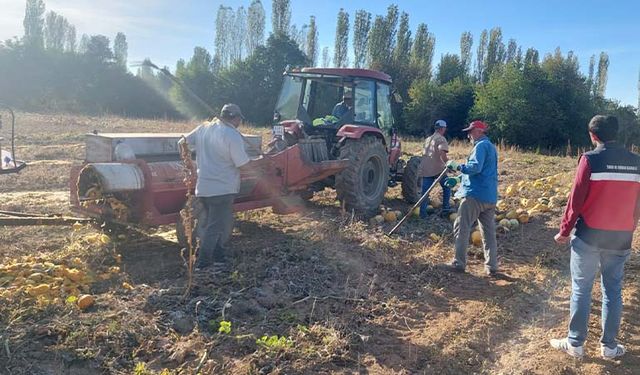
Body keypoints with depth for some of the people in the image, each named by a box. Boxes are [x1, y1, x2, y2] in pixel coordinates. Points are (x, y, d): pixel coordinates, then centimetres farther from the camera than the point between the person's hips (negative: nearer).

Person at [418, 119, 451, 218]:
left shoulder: (427, 139, 19)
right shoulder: (441, 139, -4)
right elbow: (442, 153, -21)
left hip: (425, 169, 6)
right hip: (437, 169, -6)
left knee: (425, 192, 7)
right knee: (446, 187, 15)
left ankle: (422, 213, 5)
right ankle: (445, 208, 14)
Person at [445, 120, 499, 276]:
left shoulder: (481, 146, -9)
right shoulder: (491, 147, 22)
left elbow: (475, 167, -24)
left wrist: (457, 166, -12)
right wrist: (456, 179, 23)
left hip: (475, 195, -9)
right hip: (490, 197, 9)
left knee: (461, 229, 0)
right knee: (489, 233, 9)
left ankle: (459, 263, 4)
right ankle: (492, 267, 11)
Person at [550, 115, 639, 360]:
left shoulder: (590, 159, -12)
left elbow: (576, 199, -12)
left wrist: (564, 231, -3)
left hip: (589, 235, -4)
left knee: (581, 289, 5)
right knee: (613, 290, 13)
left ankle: (575, 344, 14)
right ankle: (609, 346, 21)